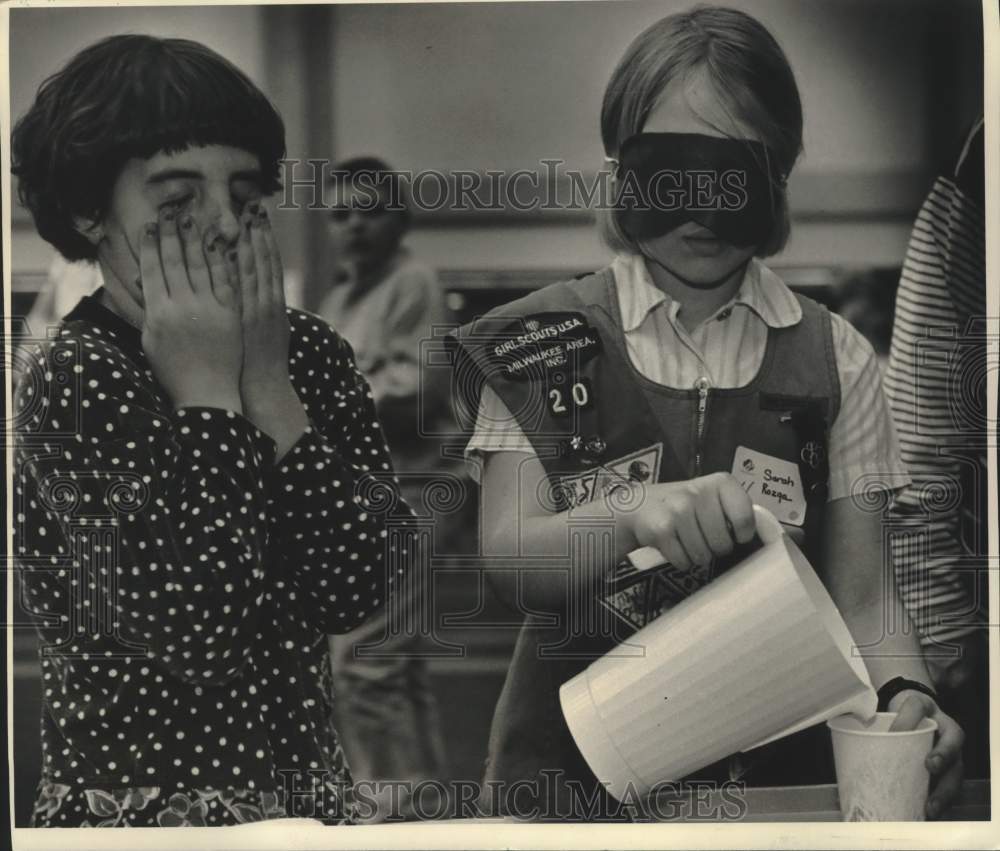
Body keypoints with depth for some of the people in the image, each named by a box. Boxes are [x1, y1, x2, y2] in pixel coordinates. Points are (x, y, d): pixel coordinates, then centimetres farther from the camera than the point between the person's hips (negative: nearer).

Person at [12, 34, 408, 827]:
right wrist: (208, 391, -20)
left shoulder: (310, 351, 0)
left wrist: (265, 381, -15)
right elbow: (196, 632, -26)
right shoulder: (71, 382, -15)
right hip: (142, 806, -5)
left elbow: (354, 588, -12)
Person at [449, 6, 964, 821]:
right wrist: (632, 516, -26)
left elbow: (862, 597, 3)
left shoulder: (835, 360, 5)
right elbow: (507, 563, -7)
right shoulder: (541, 343, 3)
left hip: (771, 770, 2)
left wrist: (906, 696, -18)